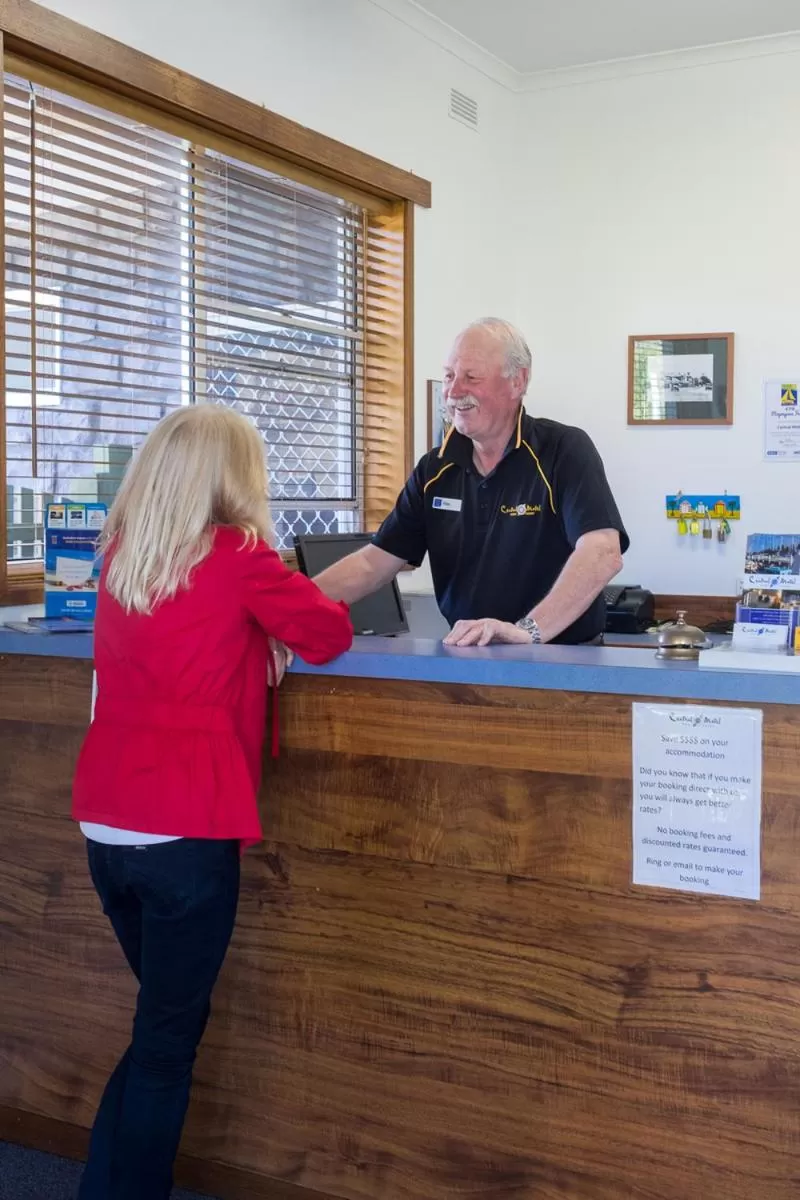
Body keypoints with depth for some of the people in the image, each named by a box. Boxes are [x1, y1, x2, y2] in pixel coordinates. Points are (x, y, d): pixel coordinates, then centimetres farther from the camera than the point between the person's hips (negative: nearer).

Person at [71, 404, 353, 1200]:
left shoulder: (118, 559, 9)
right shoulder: (238, 557, -8)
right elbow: (330, 634, 1)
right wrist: (274, 605, 18)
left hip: (104, 827, 7)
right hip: (186, 833, -6)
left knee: (163, 1018, 23)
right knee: (168, 1036, 7)